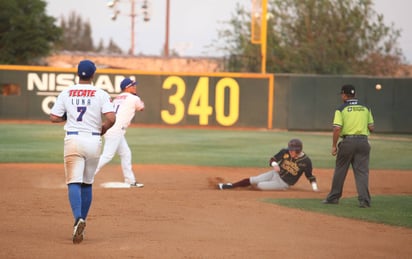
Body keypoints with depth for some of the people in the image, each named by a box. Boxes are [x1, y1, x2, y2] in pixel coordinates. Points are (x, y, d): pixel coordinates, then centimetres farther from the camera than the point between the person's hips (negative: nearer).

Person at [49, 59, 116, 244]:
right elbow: (111, 118, -14)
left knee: (74, 183, -6)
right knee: (87, 183, 15)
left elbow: (54, 118, 2)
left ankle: (78, 219, -30)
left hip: (73, 140, -1)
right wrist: (103, 129, 7)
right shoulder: (101, 94, -2)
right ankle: (81, 224, 18)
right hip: (93, 141, 1)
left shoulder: (66, 93, 2)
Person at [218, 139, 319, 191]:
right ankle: (230, 185, 5)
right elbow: (272, 159, -2)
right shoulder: (285, 152, -10)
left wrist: (314, 187, -22)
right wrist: (274, 164, -24)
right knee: (252, 180, -8)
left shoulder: (305, 161, -19)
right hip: (275, 173, 4)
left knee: (259, 185, -22)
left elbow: (310, 176, -9)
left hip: (283, 183, -4)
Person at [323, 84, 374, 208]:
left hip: (347, 141, -2)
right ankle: (364, 199, -11)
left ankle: (334, 197, 20)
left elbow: (337, 128, -11)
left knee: (340, 171, 10)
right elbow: (371, 128, 7)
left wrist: (334, 145, -5)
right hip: (363, 141, 3)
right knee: (362, 171, 0)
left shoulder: (341, 109, -4)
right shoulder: (366, 108, 8)